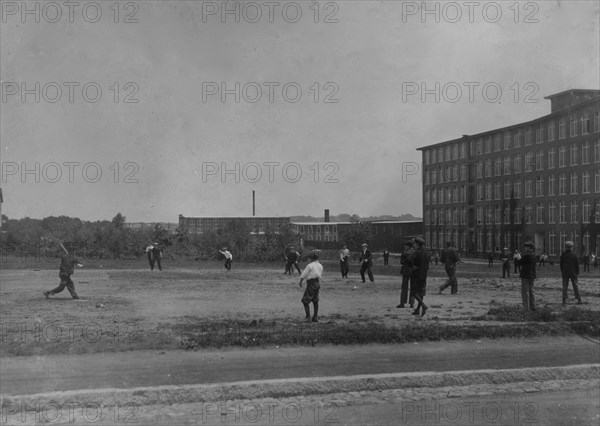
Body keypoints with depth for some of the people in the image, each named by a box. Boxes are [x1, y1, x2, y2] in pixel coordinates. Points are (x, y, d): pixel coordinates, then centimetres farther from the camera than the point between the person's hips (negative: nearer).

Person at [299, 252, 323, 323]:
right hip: (318, 283, 7)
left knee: (305, 300, -1)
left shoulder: (310, 265, -11)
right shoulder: (321, 266, 8)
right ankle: (315, 317, 16)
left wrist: (300, 282, 4)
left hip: (311, 283, -7)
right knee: (315, 301, 14)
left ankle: (308, 316, -7)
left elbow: (303, 275, -9)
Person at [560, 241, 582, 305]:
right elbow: (577, 264, -5)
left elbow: (561, 263, 1)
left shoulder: (563, 254, -6)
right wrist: (577, 272, 3)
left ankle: (564, 301, 1)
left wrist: (561, 271, 13)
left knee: (565, 287, 4)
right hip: (573, 273, -1)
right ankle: (579, 300, 8)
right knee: (575, 286, 7)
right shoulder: (574, 254, -8)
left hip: (565, 273, 1)